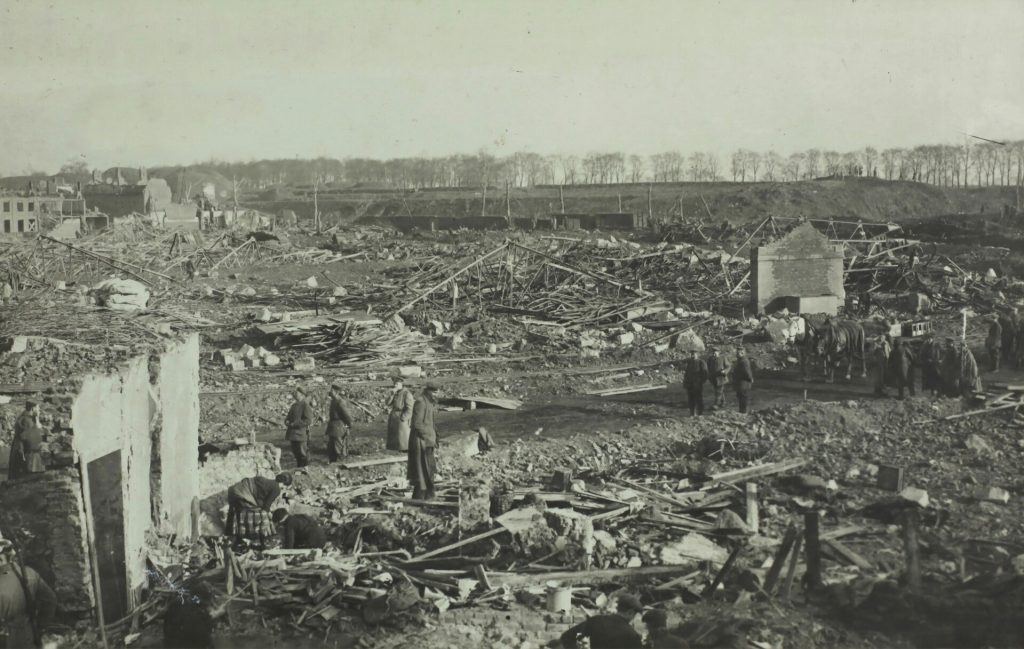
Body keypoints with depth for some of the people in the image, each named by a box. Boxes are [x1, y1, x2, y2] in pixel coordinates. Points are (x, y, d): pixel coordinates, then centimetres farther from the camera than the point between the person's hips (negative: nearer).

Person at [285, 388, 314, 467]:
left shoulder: (305, 405, -10)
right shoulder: (294, 405, 16)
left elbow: (308, 420, -18)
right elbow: (289, 417, 23)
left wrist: (294, 424, -20)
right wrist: (287, 421, -1)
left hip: (301, 433, -8)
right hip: (293, 434, 8)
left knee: (303, 453, -3)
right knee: (295, 452, 13)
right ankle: (299, 467, 24)